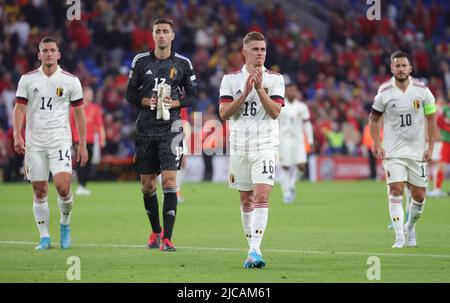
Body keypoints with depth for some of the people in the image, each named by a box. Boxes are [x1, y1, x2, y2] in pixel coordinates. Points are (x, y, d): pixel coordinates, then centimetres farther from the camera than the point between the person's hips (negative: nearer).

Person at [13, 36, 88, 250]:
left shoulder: (71, 81, 3)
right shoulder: (27, 80, 5)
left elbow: (79, 113, 7)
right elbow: (19, 108, 2)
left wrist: (82, 145, 4)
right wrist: (17, 136, -13)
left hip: (60, 140, -1)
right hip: (34, 142, 2)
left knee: (63, 186, -17)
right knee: (40, 192, 2)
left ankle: (65, 224, 10)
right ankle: (44, 237, 11)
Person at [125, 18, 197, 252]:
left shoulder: (182, 63, 3)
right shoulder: (141, 61, 6)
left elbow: (193, 96, 8)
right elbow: (130, 94, 9)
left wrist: (175, 103, -10)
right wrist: (147, 101, -9)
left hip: (170, 128, -2)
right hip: (146, 128, 2)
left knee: (169, 180, -14)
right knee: (147, 184, 8)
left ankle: (167, 238, -15)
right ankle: (155, 231, 28)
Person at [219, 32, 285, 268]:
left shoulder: (274, 79, 2)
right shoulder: (231, 79, 6)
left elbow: (275, 112, -9)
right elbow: (224, 113, -4)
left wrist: (259, 88, -17)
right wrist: (245, 92, -14)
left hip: (265, 146, -2)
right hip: (239, 147, 2)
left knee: (261, 197, -16)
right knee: (246, 201, 9)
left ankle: (255, 251, -23)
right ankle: (252, 249, 20)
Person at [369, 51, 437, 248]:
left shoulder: (422, 91, -2)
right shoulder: (384, 93, -4)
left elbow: (431, 119, 5)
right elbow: (374, 119, 6)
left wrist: (430, 147, -1)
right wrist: (377, 144, -5)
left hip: (417, 151, 2)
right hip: (393, 152, -2)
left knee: (419, 195, 3)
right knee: (395, 191, -14)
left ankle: (410, 227, 31)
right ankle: (400, 238, -11)